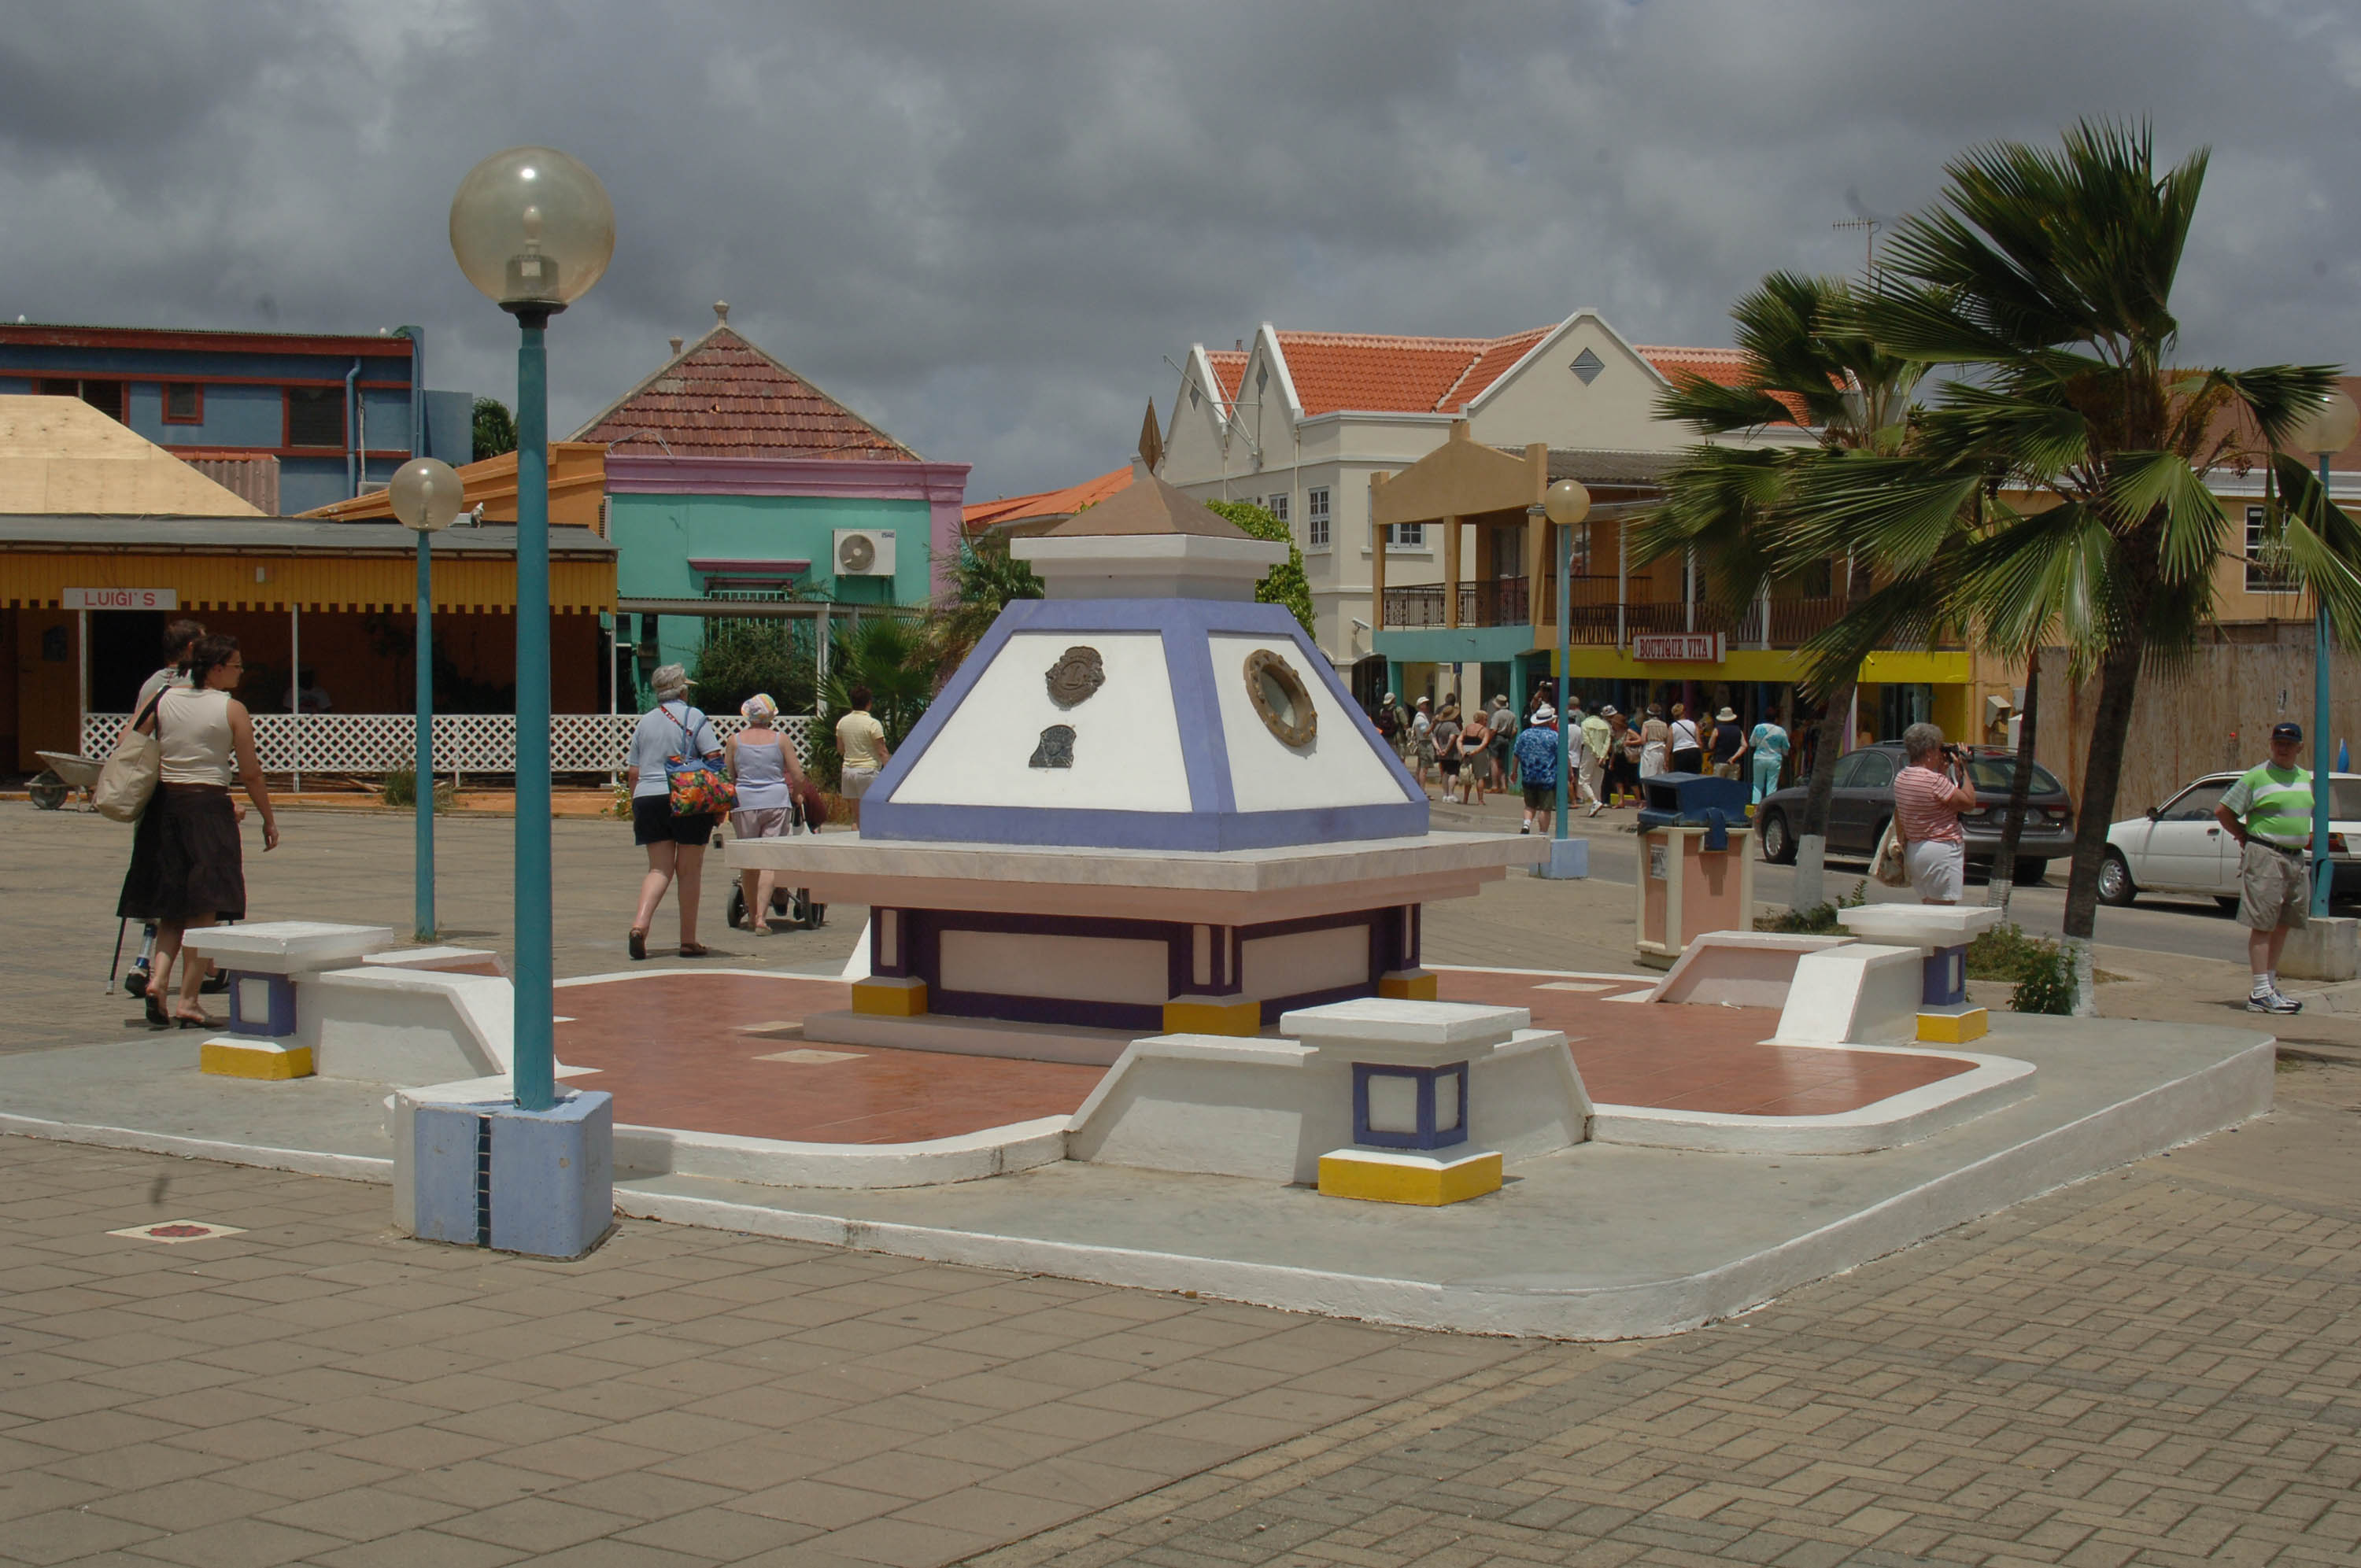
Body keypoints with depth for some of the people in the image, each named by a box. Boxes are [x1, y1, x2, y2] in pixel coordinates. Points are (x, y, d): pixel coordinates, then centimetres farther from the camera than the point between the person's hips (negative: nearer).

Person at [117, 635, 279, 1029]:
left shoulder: (162, 699, 5)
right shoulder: (233, 710, -6)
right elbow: (250, 774, -4)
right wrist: (269, 819, 7)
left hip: (164, 804, 4)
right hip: (209, 808, -4)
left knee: (171, 907, 15)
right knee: (203, 909, 1)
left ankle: (158, 980, -5)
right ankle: (188, 1002, -2)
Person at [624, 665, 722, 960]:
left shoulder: (644, 722, 12)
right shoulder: (694, 717, -1)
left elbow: (633, 773, 13)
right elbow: (714, 761, -9)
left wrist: (635, 808, 21)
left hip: (648, 800, 4)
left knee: (659, 869, 8)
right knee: (689, 870, 5)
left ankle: (640, 923, -15)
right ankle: (688, 941, 9)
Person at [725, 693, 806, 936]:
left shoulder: (735, 740, 1)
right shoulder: (780, 740, 0)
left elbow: (728, 777, 6)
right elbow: (798, 776, 1)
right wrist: (792, 795, 21)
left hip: (744, 802, 1)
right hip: (777, 802, -1)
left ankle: (752, 915, 21)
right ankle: (761, 918, -13)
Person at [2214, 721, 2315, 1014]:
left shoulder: (2305, 779, 14)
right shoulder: (2256, 777, -7)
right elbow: (2223, 811, -5)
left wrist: (2306, 839, 17)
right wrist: (2246, 837, -3)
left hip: (2295, 857, 7)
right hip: (2265, 856, -7)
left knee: (2283, 924, 10)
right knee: (2263, 924, -8)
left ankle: (2270, 987, 18)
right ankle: (2261, 993, -10)